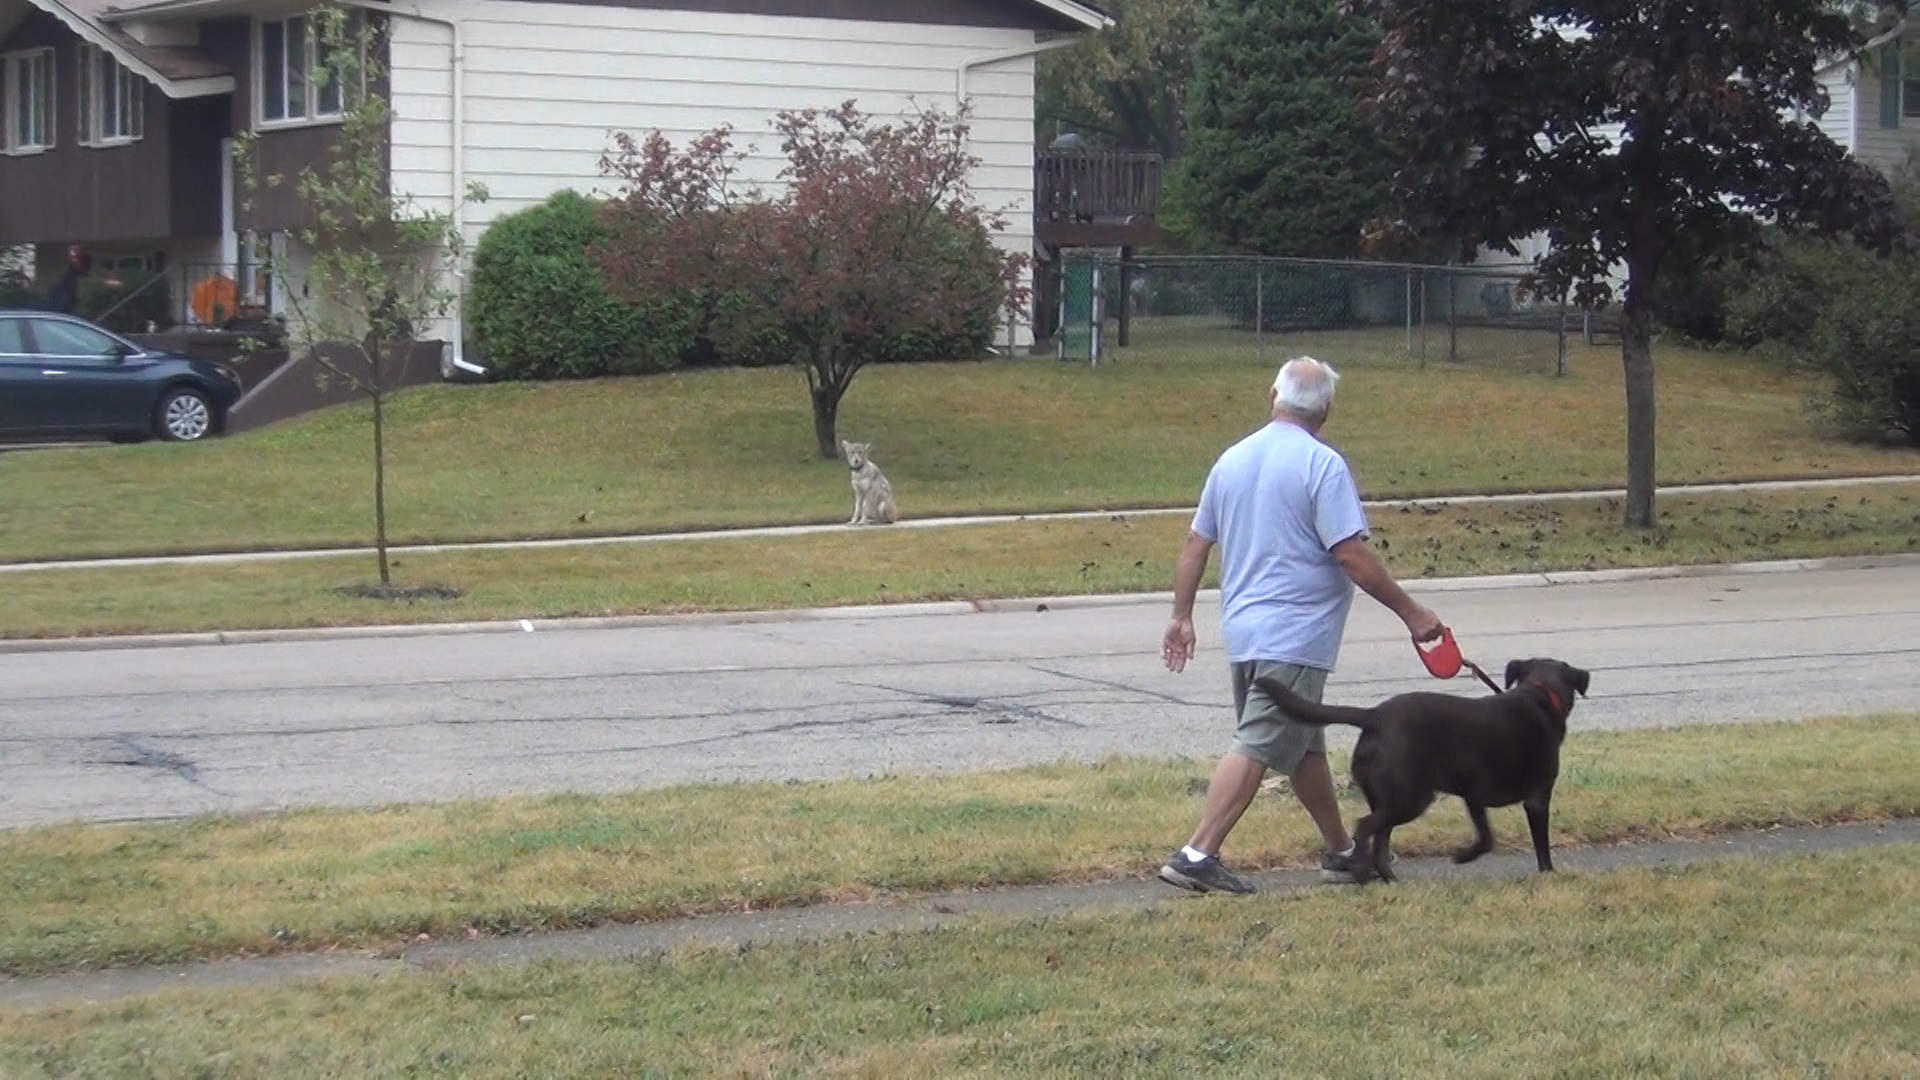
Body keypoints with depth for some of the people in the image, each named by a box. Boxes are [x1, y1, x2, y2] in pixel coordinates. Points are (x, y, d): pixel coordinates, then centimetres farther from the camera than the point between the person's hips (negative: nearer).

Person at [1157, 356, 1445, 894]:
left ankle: (1341, 851, 28)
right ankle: (1197, 855, -14)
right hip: (1294, 636, -8)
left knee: (1305, 746, 18)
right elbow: (1352, 555, -16)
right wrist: (1411, 613, -9)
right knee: (1257, 749, -9)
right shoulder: (1322, 465, -12)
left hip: (1244, 629, 8)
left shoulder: (1232, 460, 10)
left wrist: (1182, 617, 22)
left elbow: (1195, 546, 14)